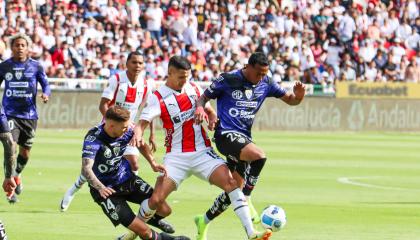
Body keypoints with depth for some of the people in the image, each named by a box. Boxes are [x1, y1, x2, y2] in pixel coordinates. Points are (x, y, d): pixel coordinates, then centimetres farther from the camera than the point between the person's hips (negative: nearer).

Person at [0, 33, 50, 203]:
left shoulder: (35, 66, 1)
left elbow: (45, 85, 4)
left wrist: (46, 94, -18)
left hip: (29, 115, 1)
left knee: (25, 152, 11)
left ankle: (16, 175, 42)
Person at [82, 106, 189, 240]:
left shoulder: (126, 131, -12)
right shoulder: (94, 138, -29)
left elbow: (141, 145, 12)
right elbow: (86, 169, -40)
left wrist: (153, 163, -3)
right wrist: (100, 188, -56)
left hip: (127, 178, 6)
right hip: (106, 190, -6)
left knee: (164, 210, 0)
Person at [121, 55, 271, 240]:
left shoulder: (193, 88, 7)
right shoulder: (158, 97, -6)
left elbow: (208, 110, 21)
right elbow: (143, 122, -17)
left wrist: (212, 119, -4)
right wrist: (137, 134, -41)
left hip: (202, 152, 3)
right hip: (176, 157, -2)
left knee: (231, 182, -19)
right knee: (156, 200, -13)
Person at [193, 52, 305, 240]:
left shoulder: (265, 84, 6)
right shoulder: (228, 80, -8)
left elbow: (290, 100, 10)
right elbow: (204, 97, 2)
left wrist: (298, 96, -14)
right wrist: (200, 108, -21)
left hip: (244, 138, 7)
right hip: (226, 134, -7)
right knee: (259, 156, -32)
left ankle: (204, 221, 27)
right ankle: (246, 201, -18)